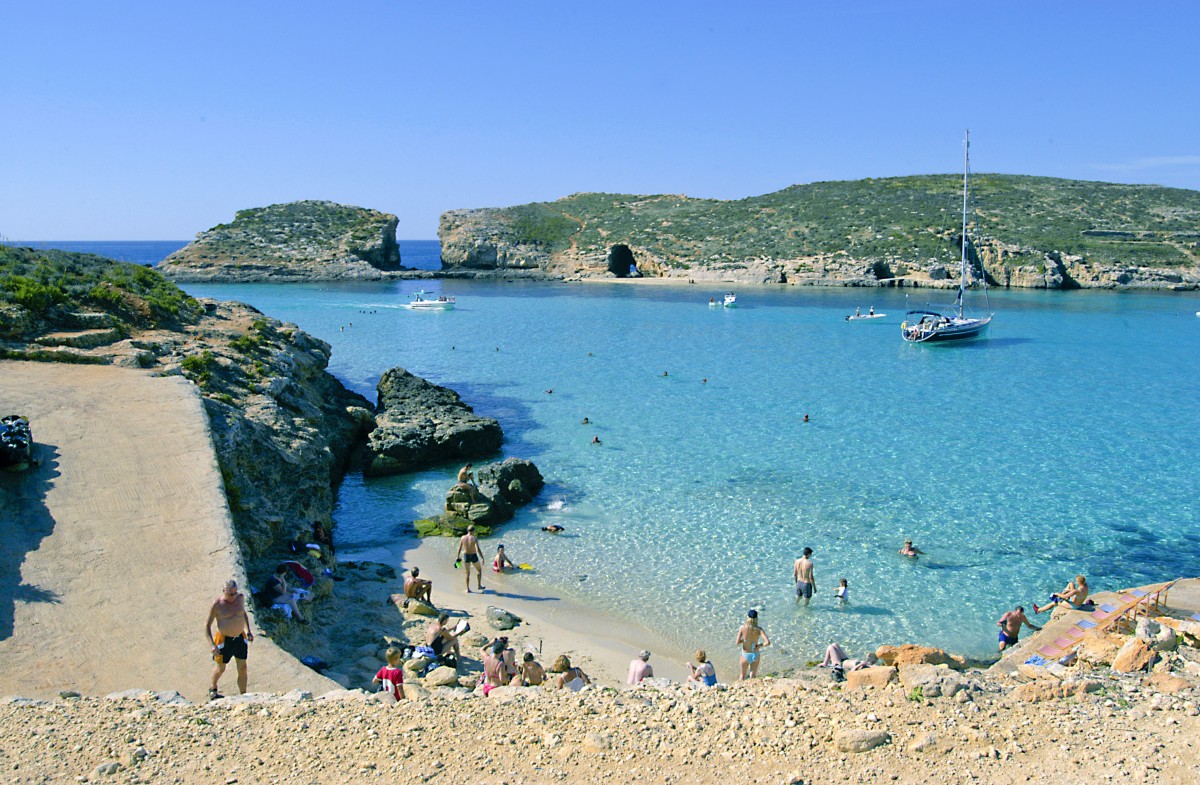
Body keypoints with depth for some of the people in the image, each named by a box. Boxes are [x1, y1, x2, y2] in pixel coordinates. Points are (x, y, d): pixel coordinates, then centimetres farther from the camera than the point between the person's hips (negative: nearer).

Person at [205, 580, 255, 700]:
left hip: (240, 638, 3)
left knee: (242, 669, 3)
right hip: (224, 640, -3)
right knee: (221, 668, 16)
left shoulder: (240, 597, -3)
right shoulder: (217, 605, -18)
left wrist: (248, 631, 9)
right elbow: (207, 626, -14)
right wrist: (212, 645, -24)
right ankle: (213, 689, 46)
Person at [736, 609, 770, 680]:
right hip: (755, 655, 0)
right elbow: (768, 642, -26)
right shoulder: (759, 629, -18)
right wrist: (759, 646, -9)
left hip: (745, 655, 0)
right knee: (753, 676, 19)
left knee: (743, 675, 24)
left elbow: (737, 643, -15)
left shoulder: (742, 628, -19)